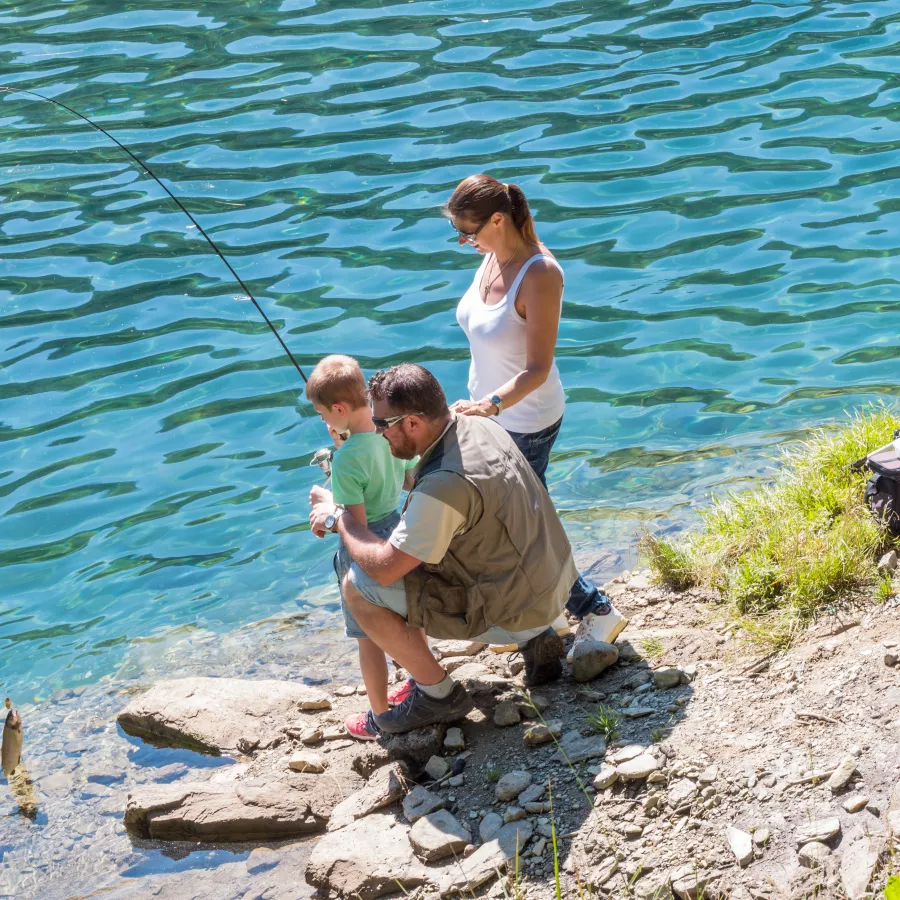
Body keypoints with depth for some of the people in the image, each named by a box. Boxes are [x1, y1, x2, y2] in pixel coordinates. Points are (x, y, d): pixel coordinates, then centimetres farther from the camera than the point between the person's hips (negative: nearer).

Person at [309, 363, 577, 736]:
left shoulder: (444, 485, -29)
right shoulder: (479, 425, -1)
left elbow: (384, 568, -24)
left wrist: (339, 519, -7)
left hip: (514, 611, -9)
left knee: (358, 587, -11)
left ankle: (438, 694, 4)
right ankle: (534, 639, 22)